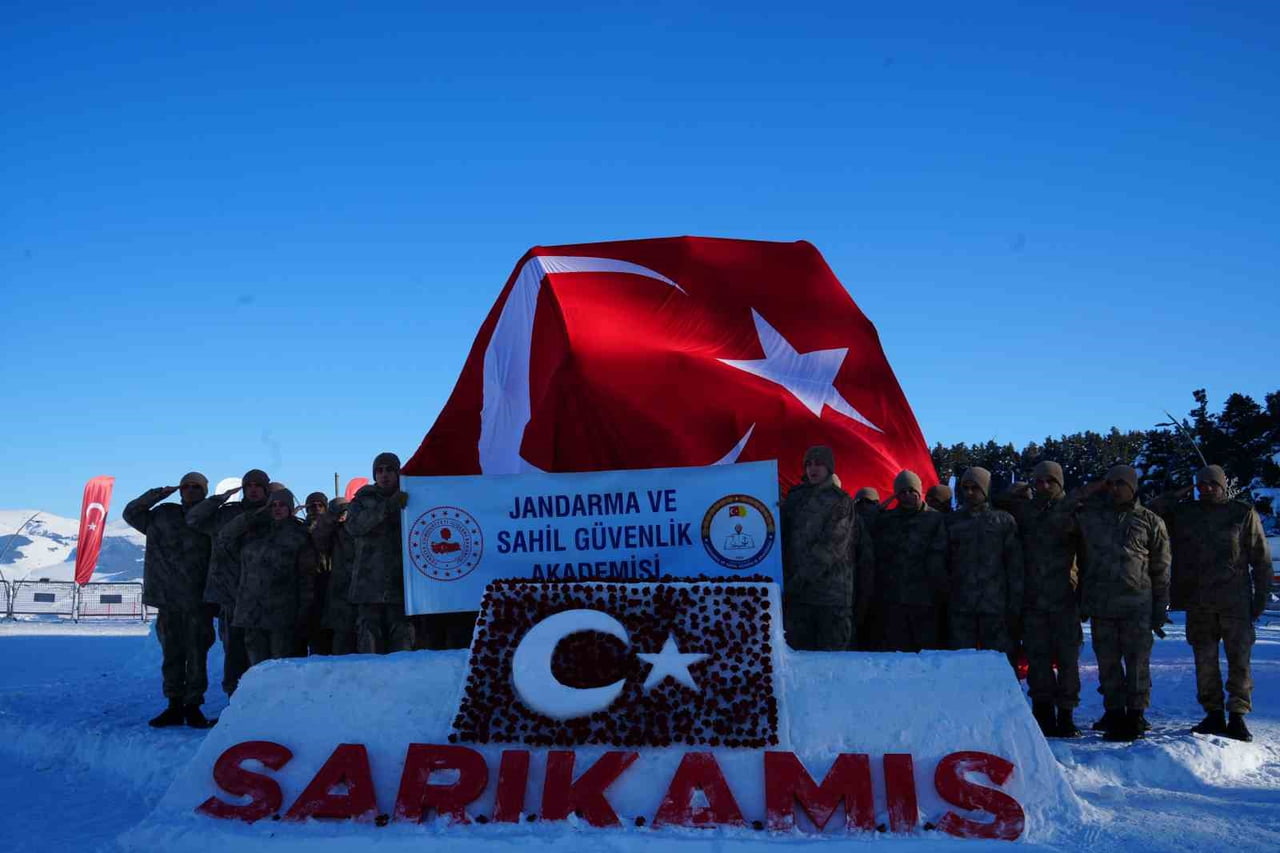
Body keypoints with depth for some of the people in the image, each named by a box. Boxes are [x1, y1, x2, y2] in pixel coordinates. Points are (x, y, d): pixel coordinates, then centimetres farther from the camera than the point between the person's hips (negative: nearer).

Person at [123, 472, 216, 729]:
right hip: (167, 598, 3)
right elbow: (131, 513, 17)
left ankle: (193, 705, 5)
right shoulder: (164, 515, 12)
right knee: (171, 654, 8)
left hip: (197, 601, -3)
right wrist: (158, 494, 5)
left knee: (196, 655, -3)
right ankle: (175, 705, 16)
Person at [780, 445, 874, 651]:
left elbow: (830, 545, -9)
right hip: (797, 595, 4)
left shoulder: (841, 501, 0)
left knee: (832, 655, -2)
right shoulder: (794, 499, 13)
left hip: (833, 594, -4)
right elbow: (782, 538, 10)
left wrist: (799, 580, -14)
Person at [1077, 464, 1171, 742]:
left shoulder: (1150, 521, 6)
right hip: (1099, 604, 2)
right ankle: (1114, 712, 13)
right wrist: (1082, 602, 7)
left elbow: (1161, 570, 8)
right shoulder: (1088, 516, 10)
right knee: (1107, 662, 5)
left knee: (1137, 662, -1)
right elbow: (1081, 562, 14)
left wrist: (1160, 609, 4)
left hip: (1136, 604, -2)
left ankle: (1135, 714, 5)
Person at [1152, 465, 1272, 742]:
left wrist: (1261, 597, -2)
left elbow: (1261, 559, 3)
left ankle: (1237, 716, -3)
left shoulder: (1244, 514, 2)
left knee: (1239, 660, -6)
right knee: (1205, 662, 6)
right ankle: (1213, 714, 14)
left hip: (1235, 602, -3)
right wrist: (1175, 497, 2)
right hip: (1198, 603, 3)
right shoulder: (1183, 513, 10)